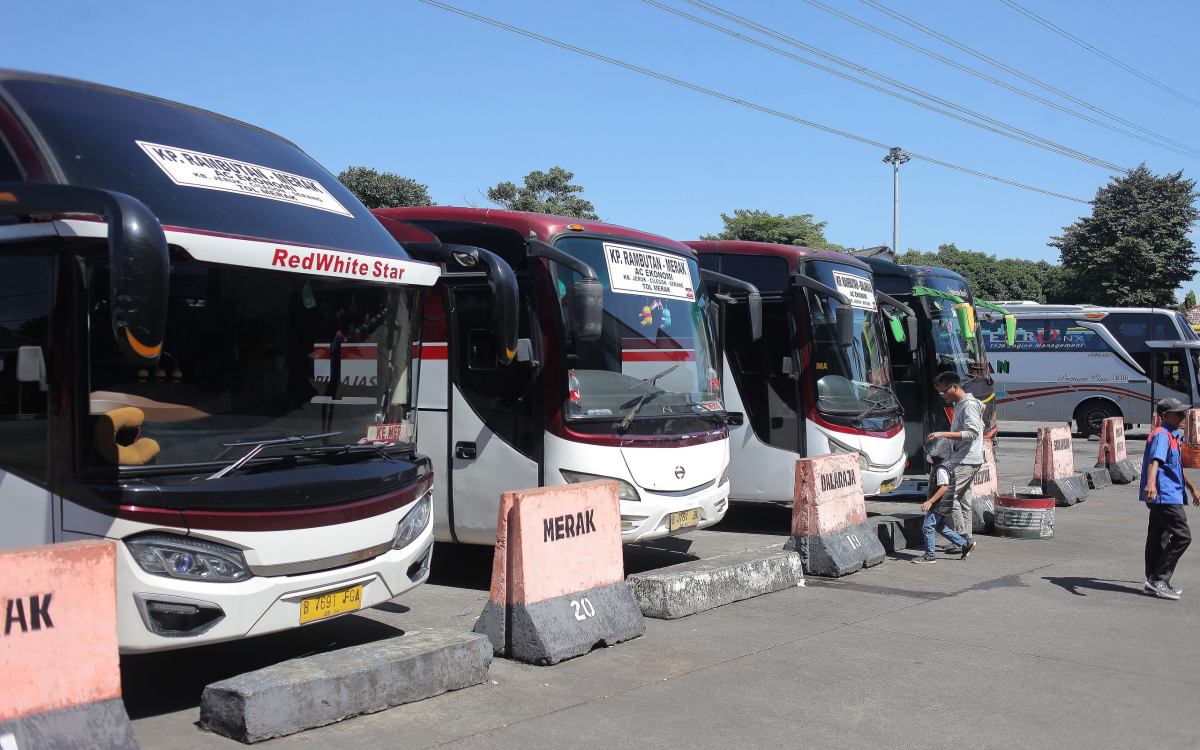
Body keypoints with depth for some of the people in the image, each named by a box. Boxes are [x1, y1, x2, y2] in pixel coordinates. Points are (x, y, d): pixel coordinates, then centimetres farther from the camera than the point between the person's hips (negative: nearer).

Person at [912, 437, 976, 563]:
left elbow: (944, 487, -26)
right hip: (943, 504, 11)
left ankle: (929, 555, -1)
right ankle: (965, 544, 22)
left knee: (928, 526, -6)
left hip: (940, 504, -11)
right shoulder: (940, 466, 12)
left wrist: (930, 502, -27)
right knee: (940, 527, 19)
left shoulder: (941, 469, -20)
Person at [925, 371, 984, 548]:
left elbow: (972, 432, -23)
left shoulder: (969, 405, -13)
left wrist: (943, 434, -27)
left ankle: (962, 538, -10)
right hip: (961, 459, 10)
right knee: (963, 499, 10)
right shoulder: (959, 405, 18)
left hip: (966, 461, -10)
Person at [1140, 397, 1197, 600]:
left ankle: (1154, 582, 15)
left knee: (1159, 539, 11)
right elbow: (1154, 461, -31)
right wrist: (1150, 483, -48)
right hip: (1164, 495, -10)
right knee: (1182, 536, -11)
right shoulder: (1161, 435, -13)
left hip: (1165, 497, 10)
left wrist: (1192, 488, 43)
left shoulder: (1172, 436, 21)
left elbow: (1177, 466, 34)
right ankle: (1159, 580, -9)